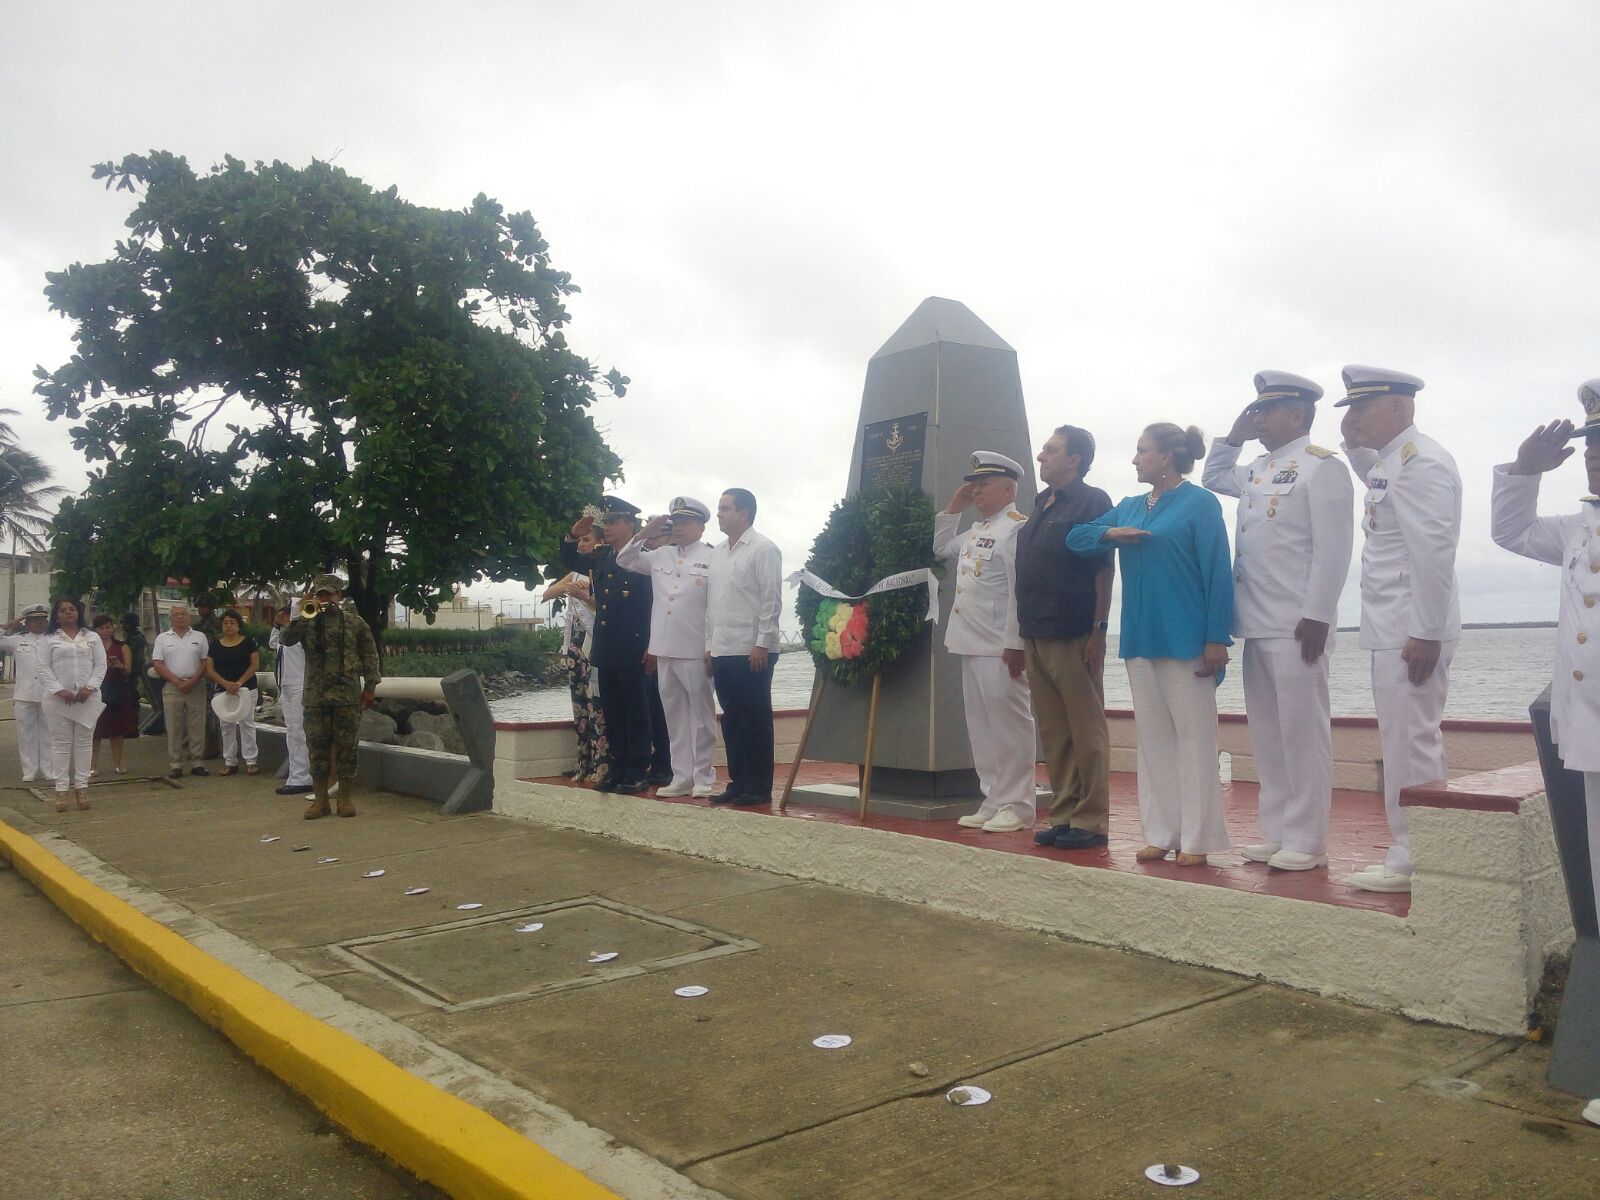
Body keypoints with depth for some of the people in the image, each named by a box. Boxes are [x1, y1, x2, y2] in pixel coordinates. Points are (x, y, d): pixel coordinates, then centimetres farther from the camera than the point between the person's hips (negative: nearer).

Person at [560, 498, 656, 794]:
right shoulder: (601, 556, 11)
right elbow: (570, 562, 26)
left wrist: (651, 647, -13)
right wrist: (574, 536, 6)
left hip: (633, 653, -7)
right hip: (606, 651, 7)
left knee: (636, 713, 2)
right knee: (612, 714, 12)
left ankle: (638, 773, 9)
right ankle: (618, 770, 20)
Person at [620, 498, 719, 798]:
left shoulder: (712, 558, -4)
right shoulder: (660, 555, 12)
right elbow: (625, 559, 18)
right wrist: (646, 533, 3)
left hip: (696, 652, -6)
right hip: (665, 650, 6)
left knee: (700, 715, 3)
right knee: (675, 717, 11)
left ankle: (703, 777, 11)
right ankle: (681, 777, 18)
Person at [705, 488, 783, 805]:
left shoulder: (763, 549, -6)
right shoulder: (717, 552, 16)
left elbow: (771, 599, -11)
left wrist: (762, 644, -16)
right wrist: (709, 644, 14)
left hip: (752, 651, -7)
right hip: (722, 651, 7)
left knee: (756, 719, -1)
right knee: (731, 719, 10)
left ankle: (759, 787, 6)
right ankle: (738, 782, 18)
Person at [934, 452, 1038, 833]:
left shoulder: (1018, 528, -10)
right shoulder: (976, 530, 18)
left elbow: (1021, 592, -17)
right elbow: (941, 549, 34)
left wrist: (1016, 644, -22)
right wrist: (954, 508, 23)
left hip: (1000, 647, -9)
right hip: (971, 644, 9)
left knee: (1009, 725, -3)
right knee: (981, 727, 12)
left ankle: (1016, 806, 4)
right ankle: (993, 802, 19)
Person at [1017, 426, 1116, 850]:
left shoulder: (1092, 501, -6)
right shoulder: (1041, 504, 18)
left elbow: (1104, 569, -11)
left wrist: (1098, 630, -17)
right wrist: (1021, 634, 17)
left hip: (1073, 636, -8)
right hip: (1036, 636, 8)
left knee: (1086, 731, -1)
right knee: (1053, 732, 11)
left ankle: (1091, 820, 6)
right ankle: (1063, 815, 18)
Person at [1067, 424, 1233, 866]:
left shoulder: (1199, 504, -4)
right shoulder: (1130, 507, 15)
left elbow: (1218, 573, -8)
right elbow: (1075, 538, 15)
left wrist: (1217, 639, -13)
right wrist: (1110, 533, -6)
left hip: (1185, 642, -6)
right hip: (1140, 640, 7)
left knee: (1193, 737, -1)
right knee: (1153, 738, 9)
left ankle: (1197, 838, 5)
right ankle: (1161, 834, 17)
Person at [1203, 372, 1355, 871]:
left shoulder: (1321, 466, -7)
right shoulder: (1258, 470, 17)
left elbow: (1332, 549, -14)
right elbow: (1213, 478, 37)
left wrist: (1317, 617, -18)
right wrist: (1233, 436, 21)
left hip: (1296, 627, -8)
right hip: (1257, 625, 8)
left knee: (1302, 733, -2)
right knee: (1267, 735, 11)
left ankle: (1306, 842, 6)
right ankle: (1276, 834, 20)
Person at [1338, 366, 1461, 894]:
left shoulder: (1420, 461, -15)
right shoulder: (1390, 460, 14)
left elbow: (1433, 554, -21)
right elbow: (1373, 480, 41)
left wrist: (1427, 635, -21)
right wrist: (1353, 443, 21)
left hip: (1412, 632, -10)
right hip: (1393, 631, 10)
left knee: (1411, 743, -4)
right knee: (1409, 742, 14)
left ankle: (1412, 864, 3)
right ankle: (1411, 853, 22)